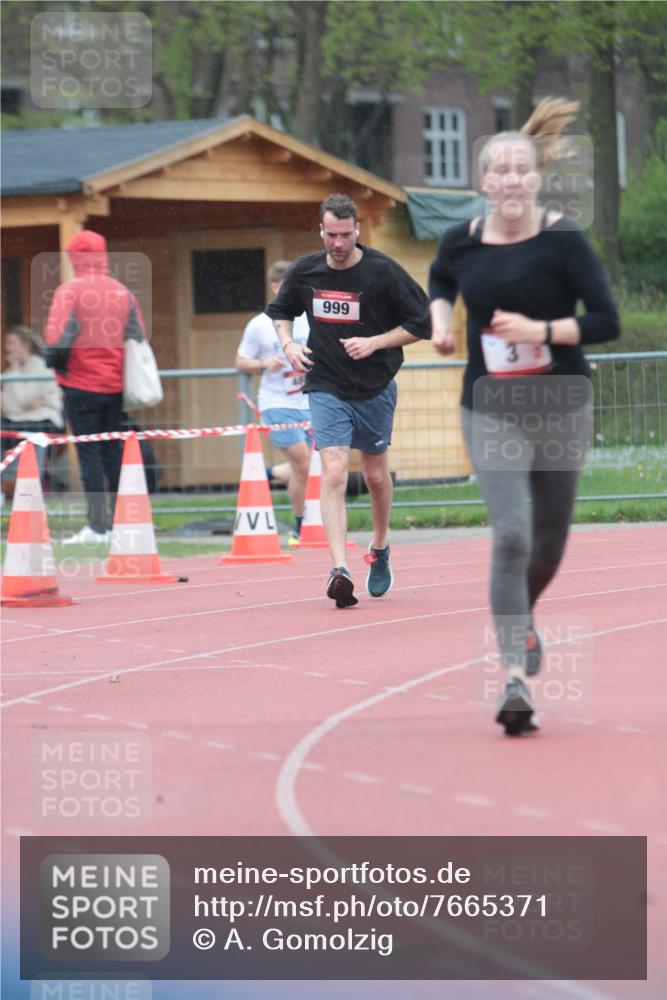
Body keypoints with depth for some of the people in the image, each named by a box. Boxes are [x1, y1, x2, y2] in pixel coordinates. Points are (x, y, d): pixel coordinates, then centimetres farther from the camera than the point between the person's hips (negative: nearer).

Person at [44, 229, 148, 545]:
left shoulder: (69, 291, -10)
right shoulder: (122, 292, 5)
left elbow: (58, 338, -17)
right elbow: (138, 337, 6)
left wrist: (53, 361, 1)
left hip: (81, 385, -5)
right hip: (115, 386, 5)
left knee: (89, 454, -3)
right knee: (112, 454, 13)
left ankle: (97, 525, -7)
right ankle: (118, 522, 13)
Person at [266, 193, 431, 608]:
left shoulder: (384, 272, -11)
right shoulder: (304, 272, -3)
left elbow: (422, 325, -6)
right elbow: (281, 310, 17)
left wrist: (374, 343, -17)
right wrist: (288, 343, -2)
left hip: (375, 387, 0)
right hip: (326, 388, 0)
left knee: (376, 475, 13)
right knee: (334, 473, -15)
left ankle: (380, 550, 39)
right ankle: (340, 570, -23)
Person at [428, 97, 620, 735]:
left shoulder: (563, 241, -12)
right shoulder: (461, 242, -3)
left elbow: (606, 321, -12)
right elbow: (440, 279, 21)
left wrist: (540, 330, -23)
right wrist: (440, 320, 3)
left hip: (561, 410, 0)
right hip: (490, 413, 0)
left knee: (549, 543, 15)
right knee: (511, 535, -17)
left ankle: (520, 617, 48)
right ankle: (515, 678, -17)